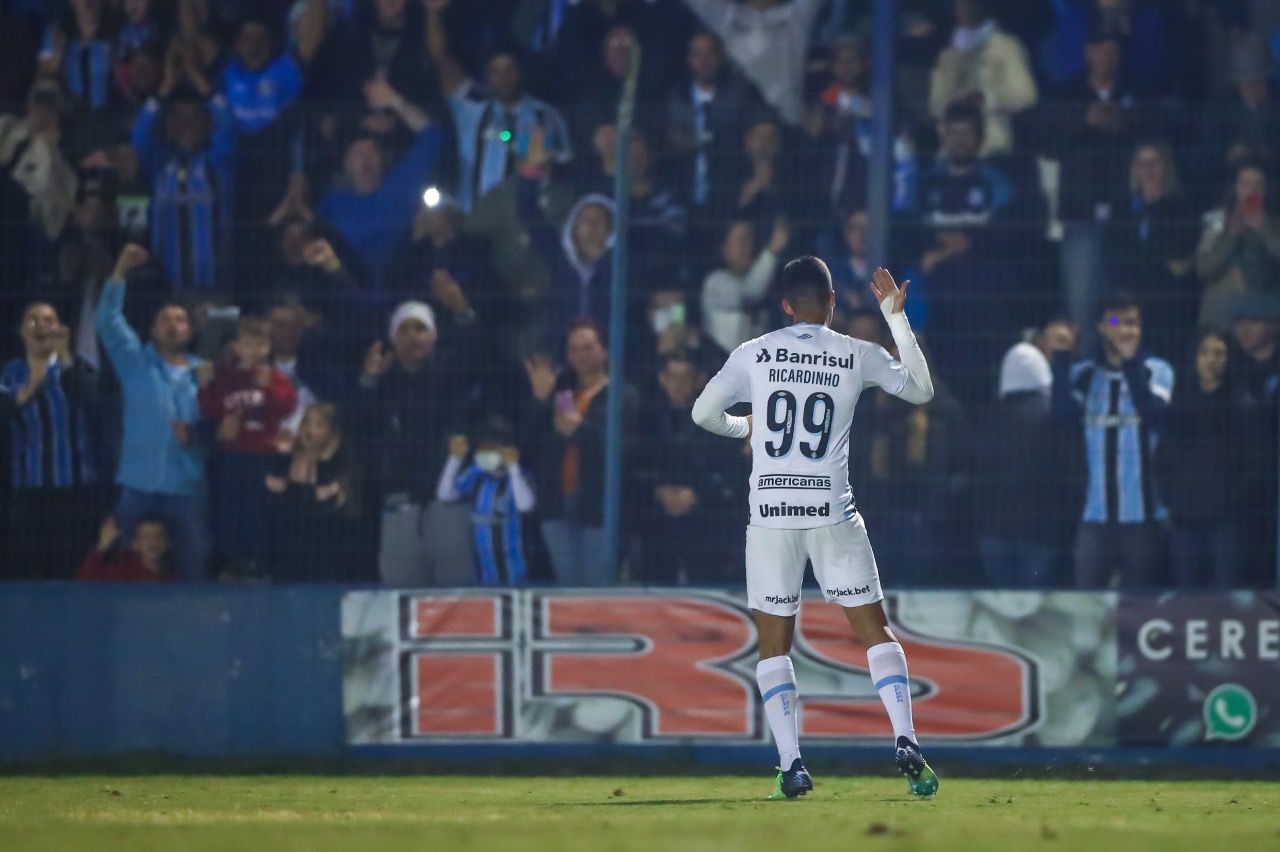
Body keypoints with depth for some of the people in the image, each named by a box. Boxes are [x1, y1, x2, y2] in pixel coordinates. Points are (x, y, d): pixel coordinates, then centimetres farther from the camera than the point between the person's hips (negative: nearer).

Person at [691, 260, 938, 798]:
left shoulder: (754, 354, 3)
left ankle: (791, 764, -5)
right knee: (874, 631, 8)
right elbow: (921, 390, 16)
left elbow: (703, 414, 8)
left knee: (773, 644, 8)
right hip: (833, 512, 0)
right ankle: (905, 743, -8)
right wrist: (896, 318, 18)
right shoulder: (857, 356, 3)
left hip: (770, 512, 0)